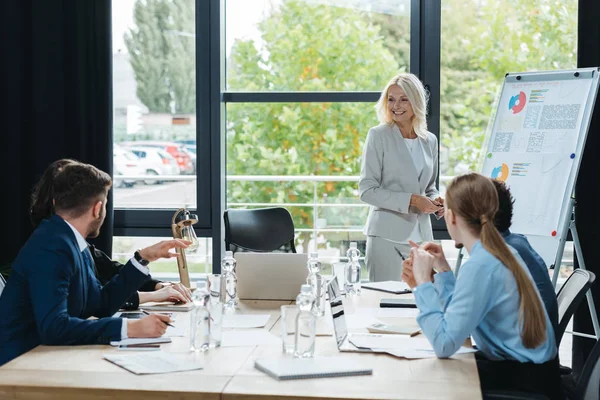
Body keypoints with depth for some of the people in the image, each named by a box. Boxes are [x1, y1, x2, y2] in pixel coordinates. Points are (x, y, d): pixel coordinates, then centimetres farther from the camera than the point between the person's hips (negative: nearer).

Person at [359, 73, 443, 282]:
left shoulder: (430, 141, 12)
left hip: (421, 235, 5)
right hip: (388, 235, -4)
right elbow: (367, 190, -8)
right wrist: (410, 200, -16)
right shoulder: (378, 135, -3)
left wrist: (436, 201, -1)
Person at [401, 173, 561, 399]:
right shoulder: (501, 253, 6)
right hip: (528, 368, 8)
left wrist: (423, 282, -19)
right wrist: (442, 270, 6)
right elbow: (460, 319, 7)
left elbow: (444, 344, -26)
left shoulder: (480, 266, -22)